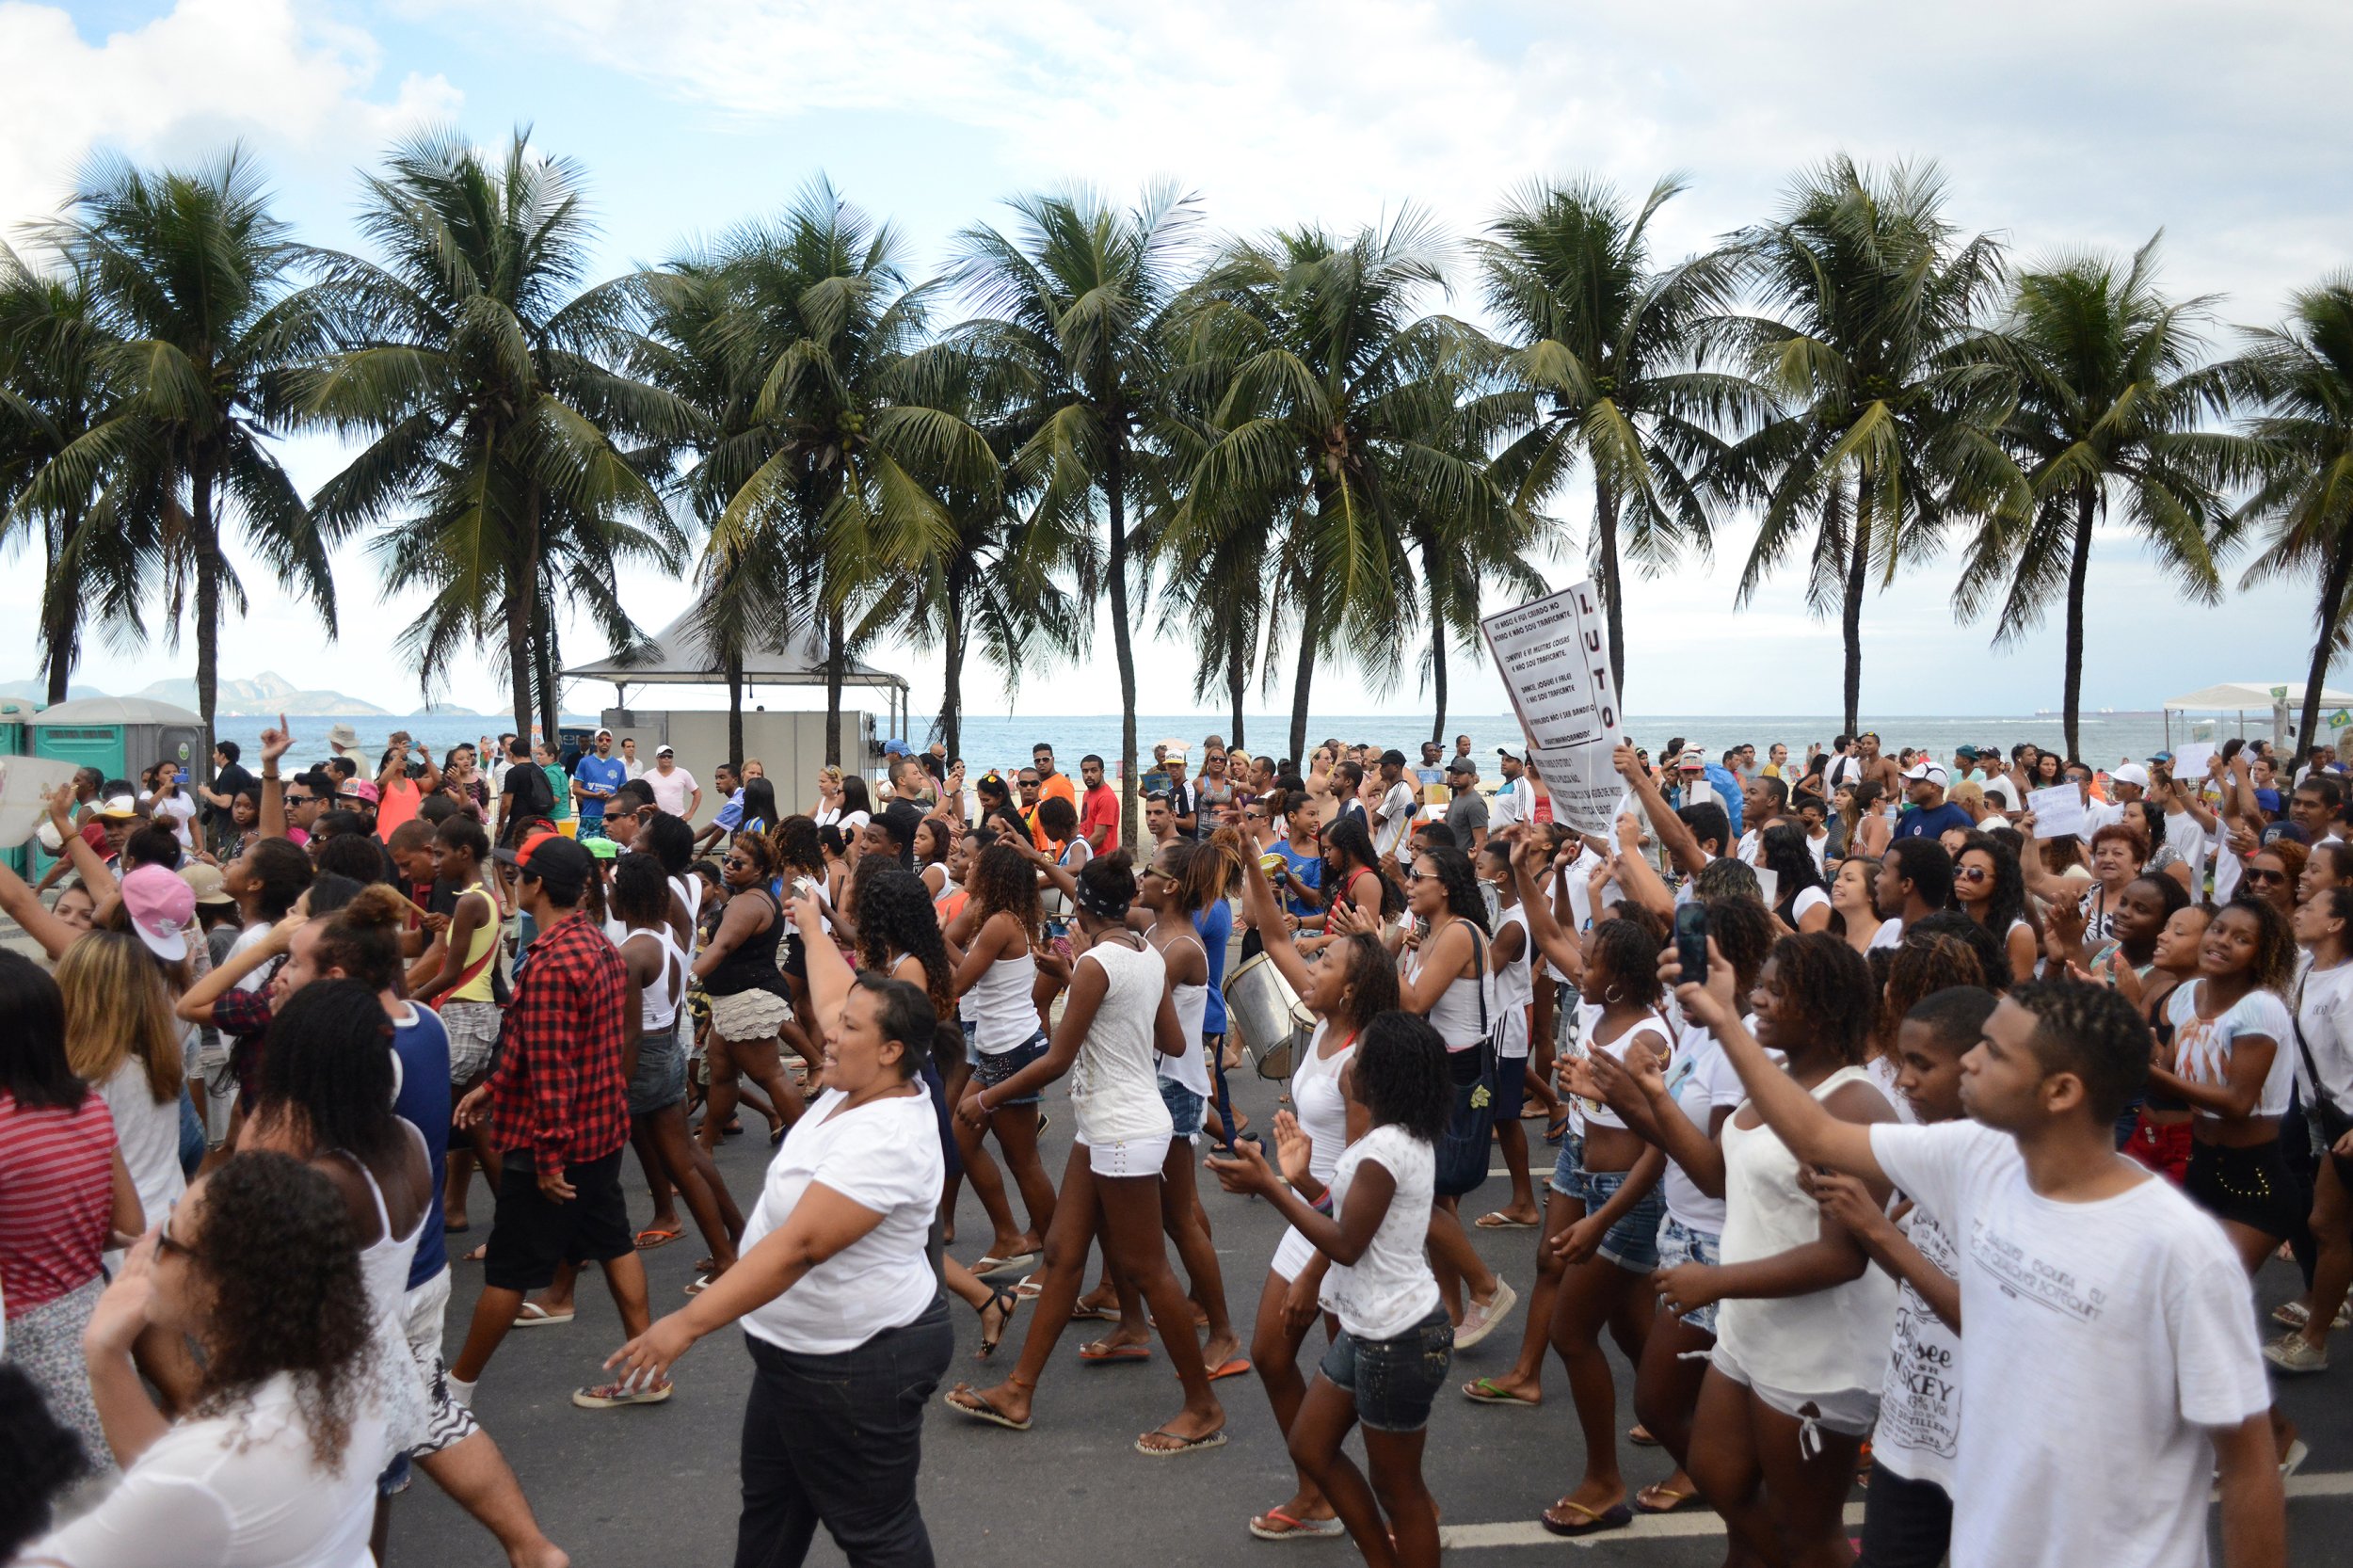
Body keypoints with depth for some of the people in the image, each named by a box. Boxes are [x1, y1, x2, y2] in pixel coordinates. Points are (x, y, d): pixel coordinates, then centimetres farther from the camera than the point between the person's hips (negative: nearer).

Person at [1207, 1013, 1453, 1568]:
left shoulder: (1386, 1147, -25)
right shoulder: (1406, 1136, 7)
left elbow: (1346, 1245, -21)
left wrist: (1266, 1186, -19)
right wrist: (1302, 1178, 3)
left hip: (1397, 1338, -11)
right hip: (1372, 1327, 11)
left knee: (1397, 1485, 6)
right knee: (1310, 1446, 20)